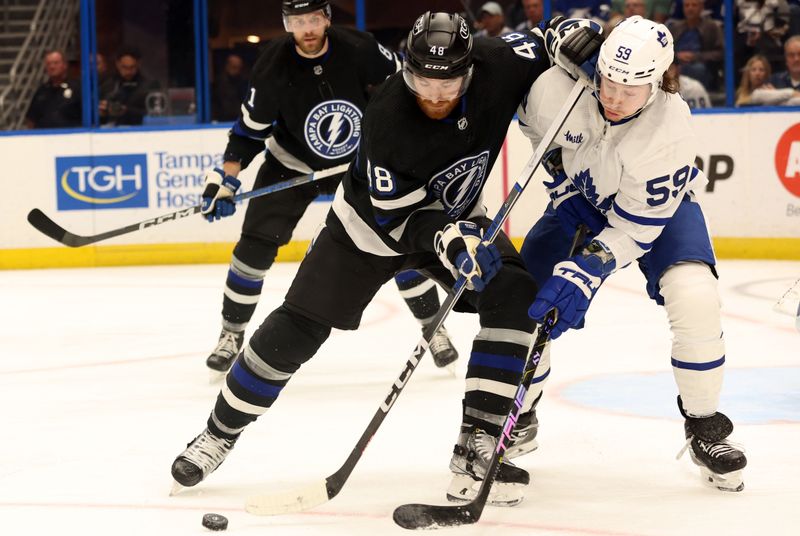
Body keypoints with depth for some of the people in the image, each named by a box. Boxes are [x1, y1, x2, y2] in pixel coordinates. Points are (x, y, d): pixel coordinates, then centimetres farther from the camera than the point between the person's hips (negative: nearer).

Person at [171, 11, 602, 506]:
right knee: (295, 331, -3)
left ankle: (478, 443, -16)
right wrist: (446, 240, -46)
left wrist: (566, 42, -26)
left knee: (516, 297, -21)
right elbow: (396, 217, -29)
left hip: (455, 218, 3)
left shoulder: (494, 67, -26)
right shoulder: (387, 117, -35)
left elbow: (536, 45, -4)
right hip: (374, 220, -3)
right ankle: (220, 433, 18)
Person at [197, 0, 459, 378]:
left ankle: (433, 326, 11)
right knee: (256, 245, -9)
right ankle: (232, 333, 8)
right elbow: (250, 128, -10)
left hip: (361, 161, 0)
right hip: (292, 163, 0)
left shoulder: (359, 50, -24)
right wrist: (225, 179, -17)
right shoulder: (273, 67, -21)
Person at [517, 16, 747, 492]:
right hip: (581, 197, 3)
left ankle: (705, 428, -5)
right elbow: (537, 124, -3)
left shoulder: (670, 128, -36)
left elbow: (637, 226, -32)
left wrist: (585, 273, -40)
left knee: (695, 298, -26)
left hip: (659, 205, -3)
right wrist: (562, 171, -9)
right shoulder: (562, 86, -31)